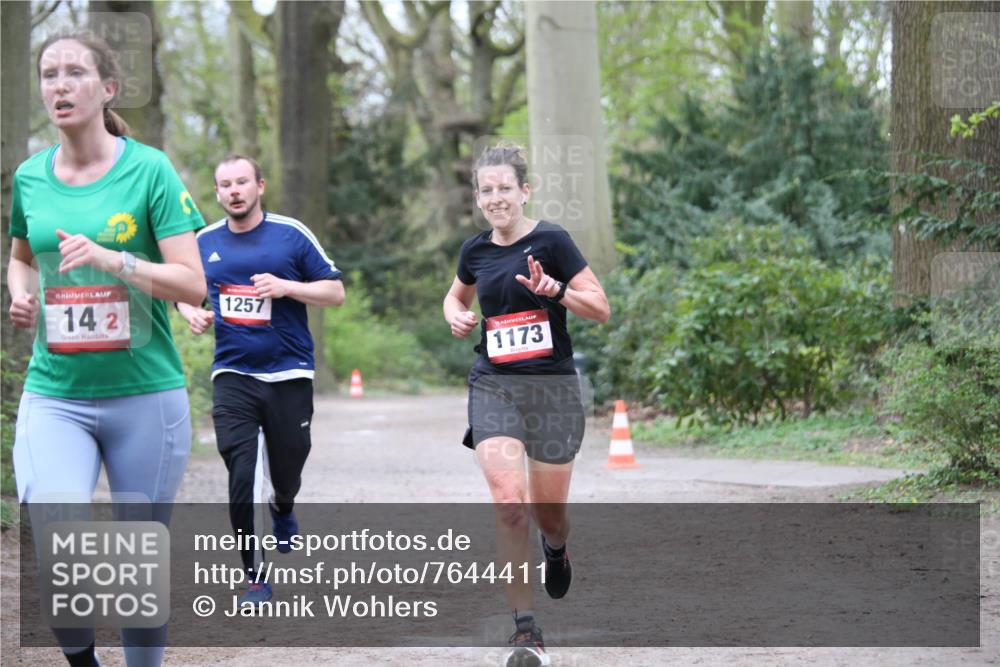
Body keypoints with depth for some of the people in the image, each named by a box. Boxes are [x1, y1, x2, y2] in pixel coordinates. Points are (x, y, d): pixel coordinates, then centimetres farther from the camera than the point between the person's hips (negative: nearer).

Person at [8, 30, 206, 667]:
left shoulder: (149, 169, -4)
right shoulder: (30, 176, 7)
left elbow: (193, 283, -9)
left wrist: (113, 260, -22)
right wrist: (21, 297, 4)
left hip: (145, 393, -2)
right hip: (54, 394, 2)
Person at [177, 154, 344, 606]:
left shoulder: (292, 234, -2)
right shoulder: (204, 243, 6)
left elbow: (335, 292, 0)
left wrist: (285, 286, -15)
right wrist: (193, 314, -1)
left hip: (289, 376, -1)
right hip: (232, 377, 1)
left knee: (287, 476, 9)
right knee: (240, 479, -11)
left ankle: (282, 508, 47)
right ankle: (254, 577, -1)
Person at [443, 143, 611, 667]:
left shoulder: (550, 241, -6)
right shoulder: (475, 250, 7)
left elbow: (601, 309, -6)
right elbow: (456, 294, 28)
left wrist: (554, 289, -22)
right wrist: (456, 315, 6)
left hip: (552, 387, -2)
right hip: (493, 387, 2)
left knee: (548, 513, 7)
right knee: (508, 502, -16)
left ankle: (556, 549, 48)